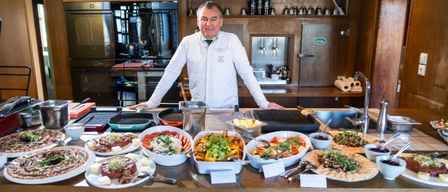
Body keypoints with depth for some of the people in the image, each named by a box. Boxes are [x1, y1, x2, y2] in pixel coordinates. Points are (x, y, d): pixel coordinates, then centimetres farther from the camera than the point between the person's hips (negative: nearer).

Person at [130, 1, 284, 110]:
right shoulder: (187, 42, -3)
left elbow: (246, 72, -7)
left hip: (227, 109, -1)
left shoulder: (232, 40, -7)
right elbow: (171, 72, -1)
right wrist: (152, 102, -2)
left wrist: (264, 103, -10)